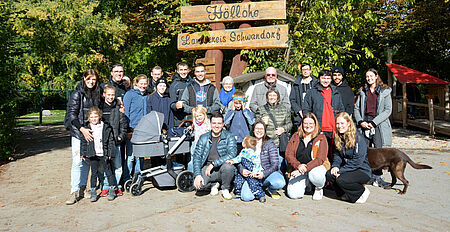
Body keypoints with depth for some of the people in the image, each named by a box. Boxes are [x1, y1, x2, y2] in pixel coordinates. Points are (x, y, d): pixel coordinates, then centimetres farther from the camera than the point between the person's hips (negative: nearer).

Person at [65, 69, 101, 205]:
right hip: (78, 133, -4)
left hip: (91, 132, 5)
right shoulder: (77, 93, -4)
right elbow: (71, 114, -10)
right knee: (78, 162, -8)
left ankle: (82, 189, 21)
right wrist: (82, 129, -20)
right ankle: (74, 192, -2)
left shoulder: (97, 93, 11)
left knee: (87, 161, 9)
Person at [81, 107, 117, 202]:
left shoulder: (106, 127, -1)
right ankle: (93, 192, 18)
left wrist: (110, 153, -3)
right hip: (92, 155, 1)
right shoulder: (86, 129, 3)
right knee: (94, 173, 8)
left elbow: (111, 141, 1)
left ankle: (112, 190, 18)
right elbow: (83, 142, 8)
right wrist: (83, 153, 3)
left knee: (108, 172, 7)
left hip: (104, 154, -1)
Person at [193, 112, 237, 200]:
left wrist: (214, 163, -22)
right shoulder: (203, 138, 5)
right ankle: (214, 184, 10)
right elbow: (197, 157, 2)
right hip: (207, 168, 1)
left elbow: (232, 155, -16)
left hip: (223, 167, -1)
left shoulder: (229, 137, -3)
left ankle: (225, 189, -4)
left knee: (228, 166, -35)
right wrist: (197, 175, -13)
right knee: (198, 184, -26)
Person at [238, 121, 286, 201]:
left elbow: (275, 164, -6)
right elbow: (240, 162, 7)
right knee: (246, 197, -26)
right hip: (253, 175, 1)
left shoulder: (269, 144, 2)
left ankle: (271, 190, 3)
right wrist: (242, 170, -16)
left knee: (280, 183, -34)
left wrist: (264, 173, -23)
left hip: (268, 173, -1)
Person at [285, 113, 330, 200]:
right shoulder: (295, 136, 6)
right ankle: (306, 184, 17)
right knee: (293, 194, -19)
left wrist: (305, 169, -27)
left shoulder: (321, 138, -3)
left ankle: (319, 188, -1)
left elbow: (320, 159, -14)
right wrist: (298, 165, -20)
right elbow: (288, 155, -1)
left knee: (315, 175, -39)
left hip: (316, 167, -2)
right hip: (298, 169, 2)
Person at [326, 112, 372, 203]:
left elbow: (357, 161, -22)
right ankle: (345, 194, 5)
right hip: (347, 169, 7)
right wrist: (335, 166, -13)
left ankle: (362, 192, -1)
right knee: (329, 174, -19)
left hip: (362, 170, -6)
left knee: (341, 179, -30)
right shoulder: (338, 139, 5)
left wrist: (341, 170, -24)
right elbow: (337, 155, 9)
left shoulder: (358, 139, -17)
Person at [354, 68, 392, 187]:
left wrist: (373, 122, -12)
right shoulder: (363, 91, 15)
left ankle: (377, 177, 2)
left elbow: (388, 110, -4)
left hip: (378, 124, -3)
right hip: (364, 124, 3)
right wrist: (360, 121, -4)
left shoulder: (385, 91, 4)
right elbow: (357, 108, 13)